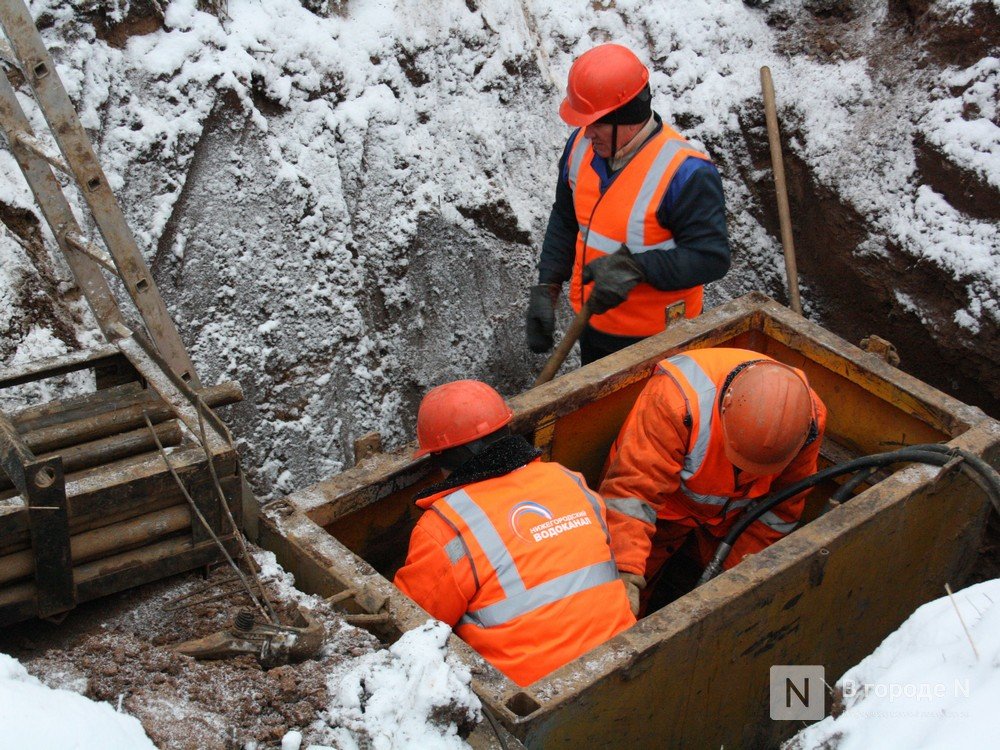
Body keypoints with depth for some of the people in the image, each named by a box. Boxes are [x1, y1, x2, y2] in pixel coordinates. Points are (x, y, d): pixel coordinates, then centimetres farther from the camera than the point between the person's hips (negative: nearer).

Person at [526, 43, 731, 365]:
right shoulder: (582, 144, -6)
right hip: (593, 323, 7)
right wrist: (546, 287, -1)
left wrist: (636, 267, -37)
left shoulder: (685, 173, -27)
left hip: (656, 338, -6)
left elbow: (712, 257, -26)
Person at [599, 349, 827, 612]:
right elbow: (631, 488, -41)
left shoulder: (809, 419, -26)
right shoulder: (677, 398, -42)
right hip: (665, 508, -3)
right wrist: (625, 572, -49)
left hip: (732, 514, 3)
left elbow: (781, 509, -12)